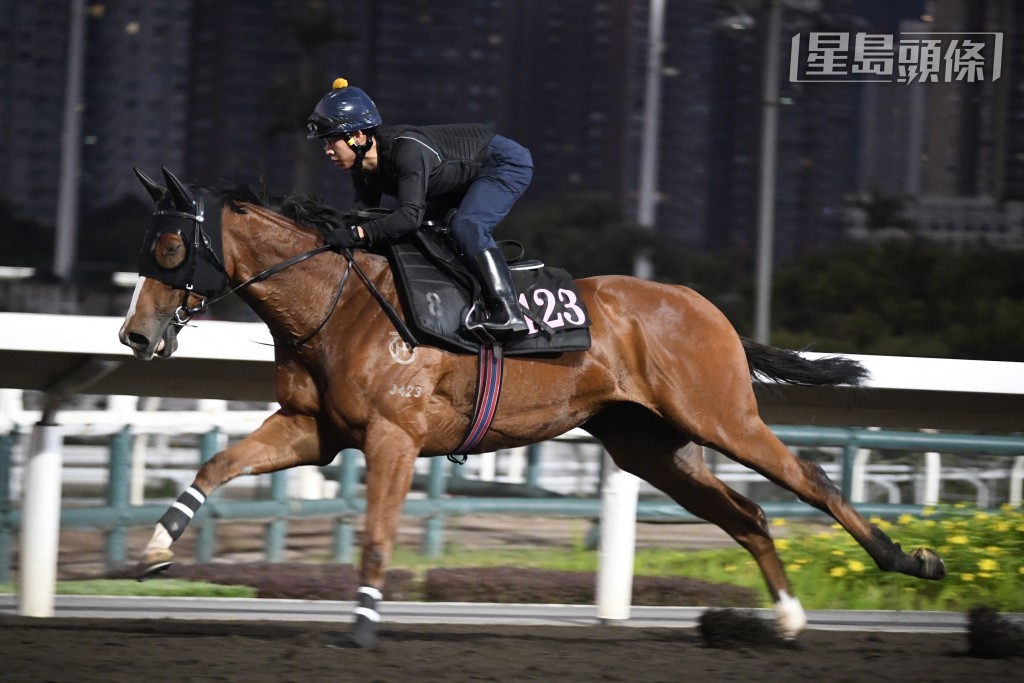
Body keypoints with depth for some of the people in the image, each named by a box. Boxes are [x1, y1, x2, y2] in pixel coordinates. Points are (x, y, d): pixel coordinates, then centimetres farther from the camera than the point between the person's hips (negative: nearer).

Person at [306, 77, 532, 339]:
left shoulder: (406, 149, -35)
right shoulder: (362, 168, -7)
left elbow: (410, 215, -43)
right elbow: (364, 214, -4)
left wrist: (357, 233, -49)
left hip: (507, 161, -10)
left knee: (465, 227, -28)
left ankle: (508, 313, -31)